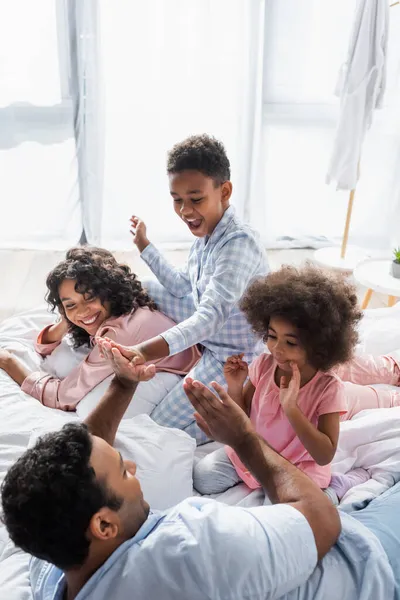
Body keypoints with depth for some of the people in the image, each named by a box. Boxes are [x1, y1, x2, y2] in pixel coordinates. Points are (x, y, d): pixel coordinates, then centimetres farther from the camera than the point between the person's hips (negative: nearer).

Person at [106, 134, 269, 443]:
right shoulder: (206, 233, -3)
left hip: (232, 357, -8)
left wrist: (146, 351, -58)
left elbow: (212, 316, -44)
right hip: (209, 334, 9)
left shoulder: (239, 244, -31)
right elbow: (183, 287, 10)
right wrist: (144, 246, 8)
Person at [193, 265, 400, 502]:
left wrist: (291, 408, -36)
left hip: (298, 471, -3)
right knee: (202, 477, -8)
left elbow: (325, 456, -26)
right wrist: (235, 389, -22)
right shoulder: (263, 365, -13)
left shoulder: (328, 388, -23)